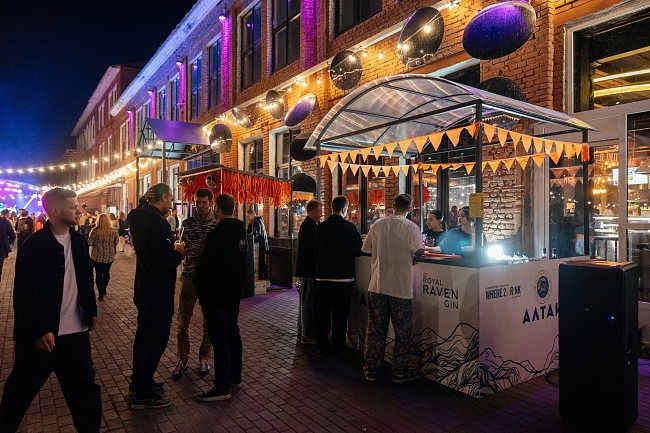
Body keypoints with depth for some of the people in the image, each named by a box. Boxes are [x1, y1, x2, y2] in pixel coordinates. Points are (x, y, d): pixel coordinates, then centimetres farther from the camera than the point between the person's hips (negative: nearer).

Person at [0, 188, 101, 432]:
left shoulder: (79, 240, 4)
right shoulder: (34, 245, -15)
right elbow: (25, 293, -16)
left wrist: (92, 311, 13)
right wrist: (39, 330, -17)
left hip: (76, 330, 5)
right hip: (43, 334, -5)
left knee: (84, 384, 14)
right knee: (22, 390, 14)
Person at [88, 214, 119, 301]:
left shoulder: (95, 231, -13)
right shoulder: (114, 231, -8)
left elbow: (89, 243, -7)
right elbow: (116, 243, 3)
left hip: (97, 256, -2)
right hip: (109, 256, 2)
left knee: (98, 274, 7)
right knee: (106, 272, 19)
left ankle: (100, 293, 6)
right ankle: (104, 290, 33)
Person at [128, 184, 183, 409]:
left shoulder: (140, 218, 4)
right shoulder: (159, 223, -24)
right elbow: (166, 261, -27)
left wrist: (172, 251, 9)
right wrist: (179, 253, -9)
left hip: (144, 288, 10)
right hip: (158, 291, -10)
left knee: (144, 334, 22)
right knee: (157, 339, 1)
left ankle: (138, 380, 37)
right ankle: (143, 395, 9)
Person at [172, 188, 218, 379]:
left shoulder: (218, 225, -4)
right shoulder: (187, 223, 4)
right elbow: (181, 247, 14)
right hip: (189, 277, 2)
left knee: (209, 321, 10)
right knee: (183, 322, 6)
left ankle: (204, 358, 26)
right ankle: (182, 359, 20)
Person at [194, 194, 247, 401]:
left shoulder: (218, 234, -20)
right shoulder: (240, 233, 7)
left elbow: (205, 267, -18)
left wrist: (202, 294, -7)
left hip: (217, 294, -9)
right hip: (234, 292, 9)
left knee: (219, 339, -2)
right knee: (233, 333, 18)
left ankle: (222, 388, 6)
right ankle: (235, 377, 30)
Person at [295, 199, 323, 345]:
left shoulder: (305, 225, 15)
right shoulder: (311, 226, -17)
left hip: (304, 268, 11)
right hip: (309, 269, -11)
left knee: (305, 301, 17)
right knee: (309, 302, -4)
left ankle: (302, 331, 27)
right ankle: (308, 335, 3)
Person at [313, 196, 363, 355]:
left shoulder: (322, 226, 0)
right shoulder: (348, 227, -11)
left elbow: (316, 249, 9)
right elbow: (358, 250, -3)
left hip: (323, 275, 4)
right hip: (343, 275, -4)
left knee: (323, 311, 12)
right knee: (340, 312, 6)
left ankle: (322, 345, 21)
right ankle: (339, 346, 14)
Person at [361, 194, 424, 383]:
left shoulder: (378, 224, 2)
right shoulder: (409, 226, -10)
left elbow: (366, 248, 9)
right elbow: (419, 250, -23)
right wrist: (413, 259, -2)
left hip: (377, 286, 4)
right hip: (400, 287, -3)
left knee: (375, 330, 12)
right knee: (402, 332, 10)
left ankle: (370, 369, 21)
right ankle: (400, 372, 20)